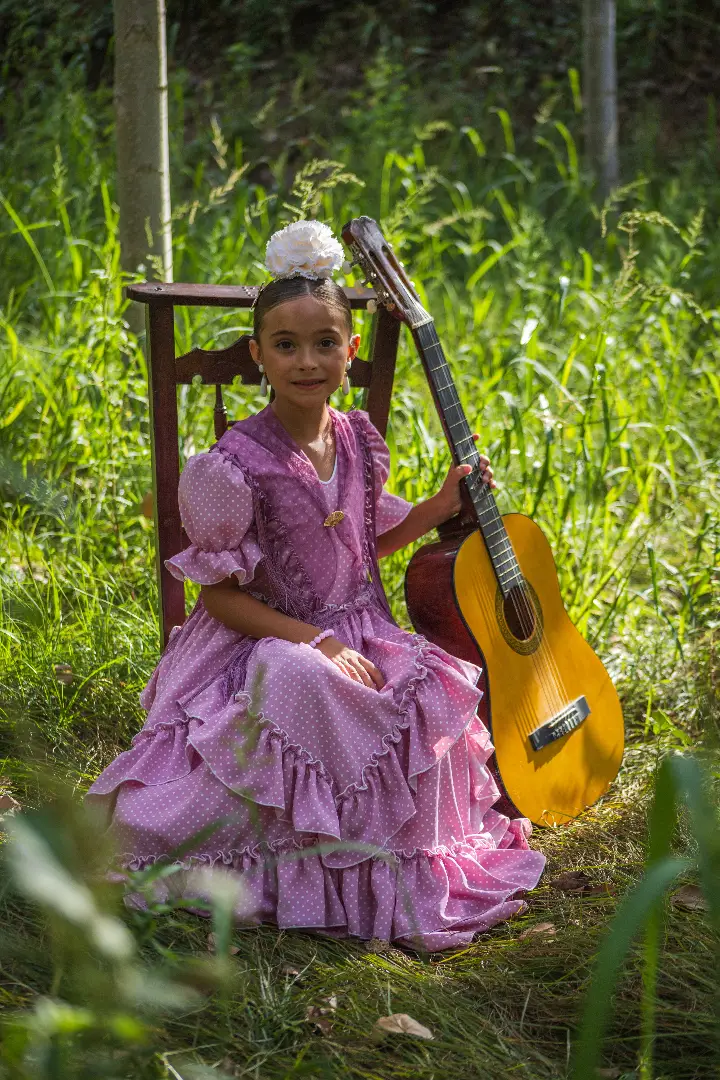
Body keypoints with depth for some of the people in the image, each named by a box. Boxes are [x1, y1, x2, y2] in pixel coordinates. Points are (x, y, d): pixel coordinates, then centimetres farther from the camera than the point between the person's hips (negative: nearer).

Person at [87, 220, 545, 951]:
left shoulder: (358, 440, 2)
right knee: (312, 690, -36)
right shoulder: (237, 465, -17)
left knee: (430, 698, -20)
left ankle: (402, 871, 0)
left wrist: (442, 506, 6)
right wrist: (315, 644, -19)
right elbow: (218, 594, -13)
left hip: (357, 633, 6)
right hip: (264, 644, -6)